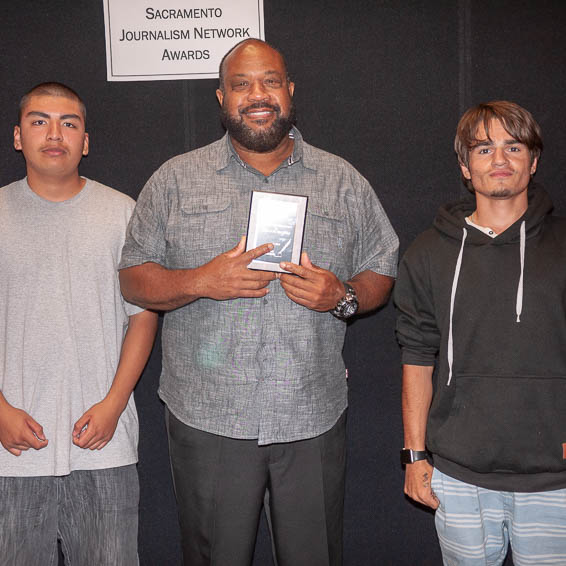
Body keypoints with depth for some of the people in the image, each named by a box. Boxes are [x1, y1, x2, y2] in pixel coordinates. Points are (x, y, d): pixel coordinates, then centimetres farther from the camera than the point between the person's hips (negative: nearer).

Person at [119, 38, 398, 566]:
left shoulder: (343, 181, 7)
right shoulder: (176, 179, 4)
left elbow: (381, 271, 10)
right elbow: (133, 278, 3)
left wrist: (342, 296, -11)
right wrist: (200, 282, -15)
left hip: (314, 420, 1)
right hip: (207, 419, 0)